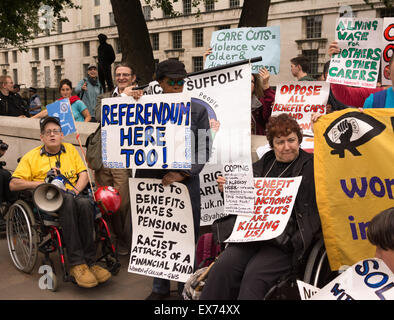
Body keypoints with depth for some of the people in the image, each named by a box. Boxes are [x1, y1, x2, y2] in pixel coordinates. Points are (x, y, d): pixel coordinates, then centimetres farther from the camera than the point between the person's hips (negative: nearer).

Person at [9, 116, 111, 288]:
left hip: (71, 195, 3)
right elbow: (13, 184, 5)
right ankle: (77, 263, -41)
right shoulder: (31, 157, 13)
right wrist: (43, 183, -6)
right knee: (67, 201, -38)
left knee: (85, 203, -35)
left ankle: (89, 262, -33)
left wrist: (75, 190, -7)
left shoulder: (70, 149, 22)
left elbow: (84, 174, 14)